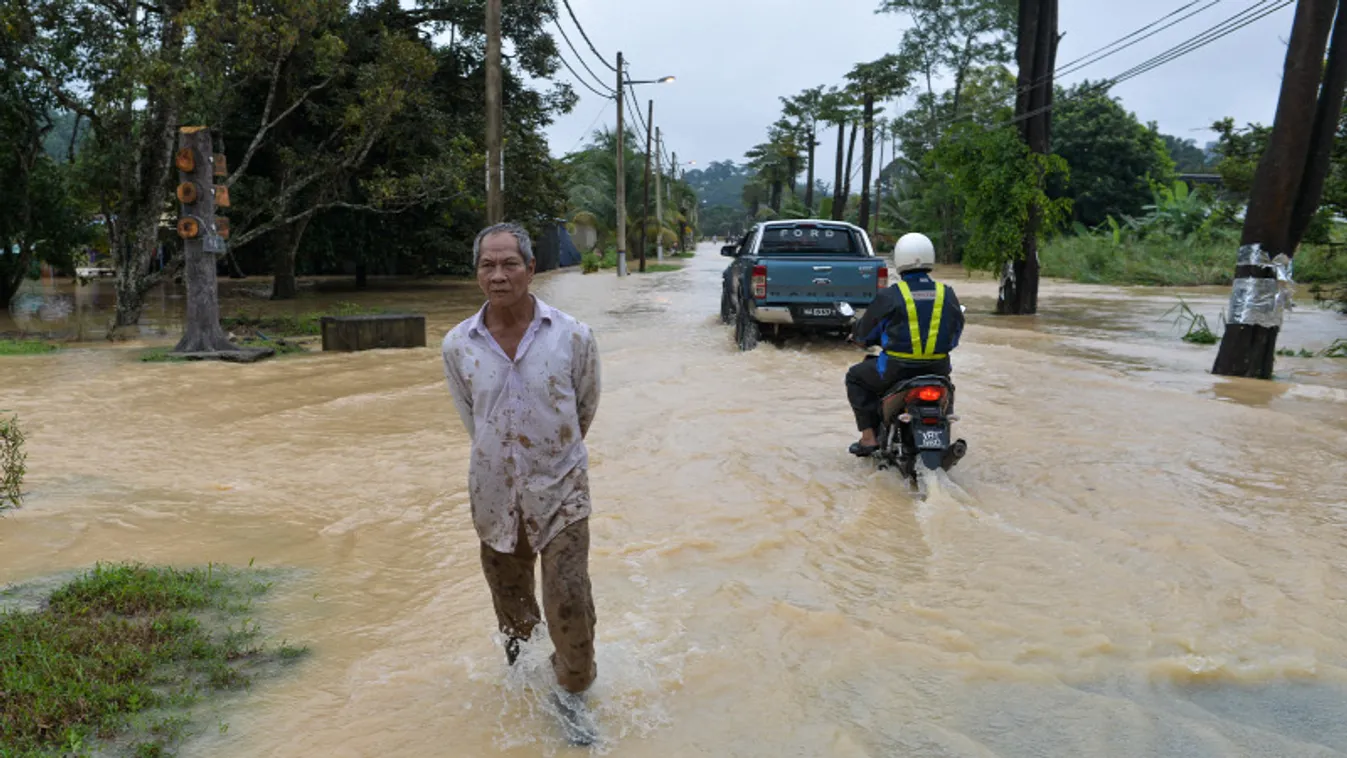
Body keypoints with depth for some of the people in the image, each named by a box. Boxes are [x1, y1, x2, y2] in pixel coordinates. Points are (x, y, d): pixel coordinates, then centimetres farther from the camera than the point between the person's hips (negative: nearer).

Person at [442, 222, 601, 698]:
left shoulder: (573, 337, -11)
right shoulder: (457, 346, -6)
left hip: (560, 492, -2)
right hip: (494, 496, 2)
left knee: (569, 606, -7)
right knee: (511, 605, 16)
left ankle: (575, 694, 19)